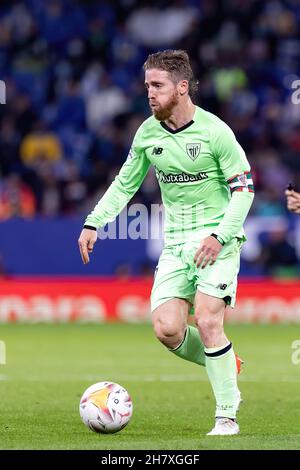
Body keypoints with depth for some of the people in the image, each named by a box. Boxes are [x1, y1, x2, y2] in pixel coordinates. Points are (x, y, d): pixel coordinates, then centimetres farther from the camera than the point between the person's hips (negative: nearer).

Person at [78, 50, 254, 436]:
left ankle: (227, 417, -5)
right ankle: (223, 365, 19)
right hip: (176, 242, 5)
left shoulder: (215, 131, -12)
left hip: (217, 240, -5)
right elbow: (125, 184, 15)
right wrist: (93, 223, 3)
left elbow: (243, 188, -8)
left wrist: (219, 236, -19)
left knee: (206, 320, -17)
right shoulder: (147, 133, 3)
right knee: (167, 328, -10)